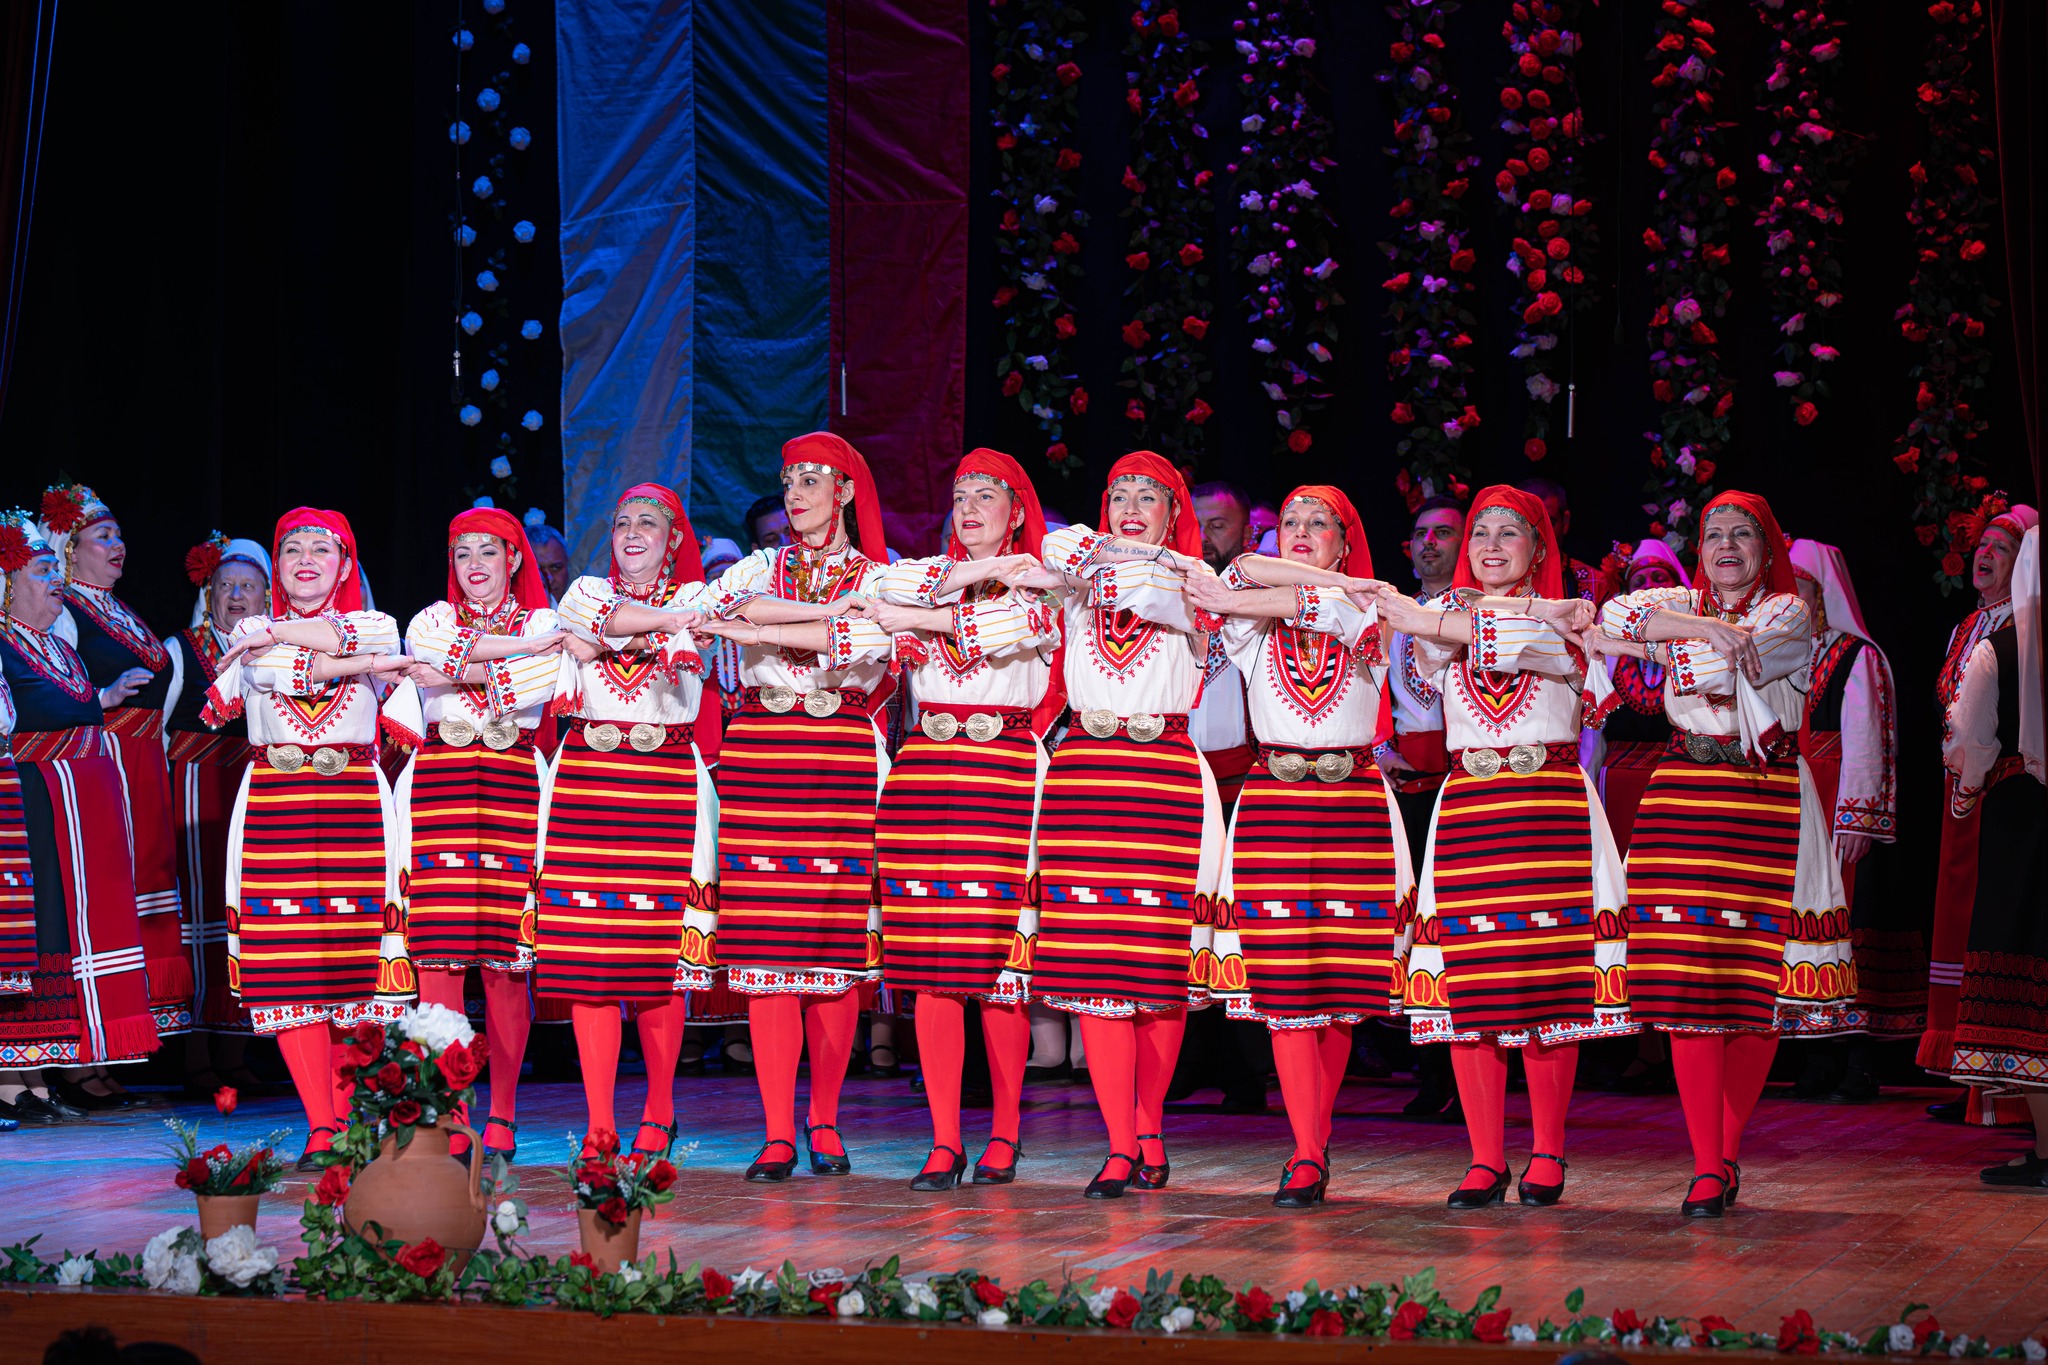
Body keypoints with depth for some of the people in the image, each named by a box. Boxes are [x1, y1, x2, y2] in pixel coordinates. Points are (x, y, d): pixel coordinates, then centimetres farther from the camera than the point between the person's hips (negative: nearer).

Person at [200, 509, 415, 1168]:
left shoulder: (377, 627, 13)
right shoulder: (250, 632, 14)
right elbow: (274, 672, -4)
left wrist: (283, 635, -2)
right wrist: (362, 664, -3)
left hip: (357, 807, 0)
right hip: (274, 809, 0)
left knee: (354, 961, -6)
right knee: (288, 973, -8)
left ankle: (341, 1117, 4)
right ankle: (320, 1128, -7)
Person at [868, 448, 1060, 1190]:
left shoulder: (1041, 588, 8)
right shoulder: (927, 571, 17)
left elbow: (1004, 629, -12)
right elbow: (883, 598, -4)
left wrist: (919, 617, -6)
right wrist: (969, 573, -7)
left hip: (1004, 779, -3)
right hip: (924, 771, 3)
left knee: (1000, 964, -6)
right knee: (930, 963, -2)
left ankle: (1003, 1134, 6)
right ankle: (943, 1141, 1)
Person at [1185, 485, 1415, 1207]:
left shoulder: (1366, 612, 9)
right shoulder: (1251, 626, 11)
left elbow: (1324, 605, -12)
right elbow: (1243, 572, -10)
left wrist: (1228, 598, -10)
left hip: (1354, 806, 0)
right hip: (1274, 801, 0)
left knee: (1343, 986, -2)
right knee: (1284, 984, -9)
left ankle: (1316, 1134, 11)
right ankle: (1307, 1154, -9)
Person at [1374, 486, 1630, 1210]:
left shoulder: (1567, 620, 9)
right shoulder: (1447, 611, 15)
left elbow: (1531, 644, -13)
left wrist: (1421, 620, -14)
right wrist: (1500, 615, -17)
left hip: (1552, 808, -2)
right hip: (1467, 808, 2)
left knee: (1551, 983, -6)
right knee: (1469, 990, -4)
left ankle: (1547, 1157, 3)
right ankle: (1485, 1160, 2)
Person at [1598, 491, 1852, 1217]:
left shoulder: (1788, 613, 7)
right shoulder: (1682, 604, 16)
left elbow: (1729, 665, -12)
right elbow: (1616, 614, -6)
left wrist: (1666, 647, -4)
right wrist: (1703, 627, -15)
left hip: (1768, 808, -1)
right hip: (1687, 802, 1)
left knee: (1760, 984, -3)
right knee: (1690, 981, -9)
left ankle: (1728, 1150, 10)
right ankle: (1707, 1166, -8)